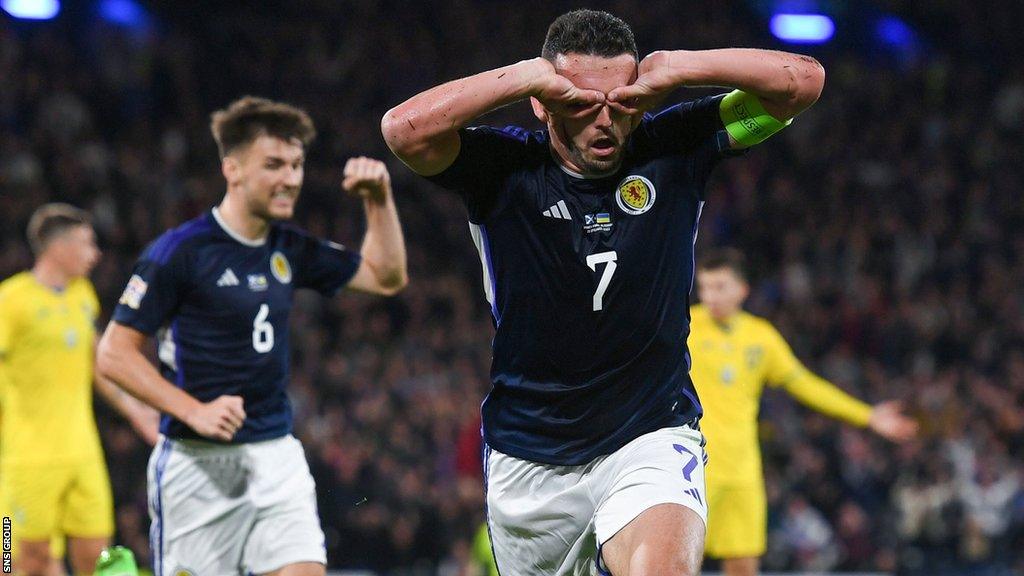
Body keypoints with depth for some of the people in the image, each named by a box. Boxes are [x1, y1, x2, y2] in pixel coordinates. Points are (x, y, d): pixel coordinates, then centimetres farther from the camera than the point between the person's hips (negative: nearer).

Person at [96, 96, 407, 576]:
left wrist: (379, 199, 5)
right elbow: (114, 353, -10)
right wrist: (194, 411, -19)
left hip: (276, 455, 5)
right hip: (196, 460, -5)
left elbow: (385, 278, 20)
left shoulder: (289, 249, 8)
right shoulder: (179, 252, -10)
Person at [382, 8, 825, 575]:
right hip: (528, 459, 1)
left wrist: (673, 68, -17)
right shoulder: (505, 169, -8)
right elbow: (404, 129, -27)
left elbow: (803, 80, -8)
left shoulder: (671, 150, -3)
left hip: (653, 438, -1)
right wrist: (528, 75, -22)